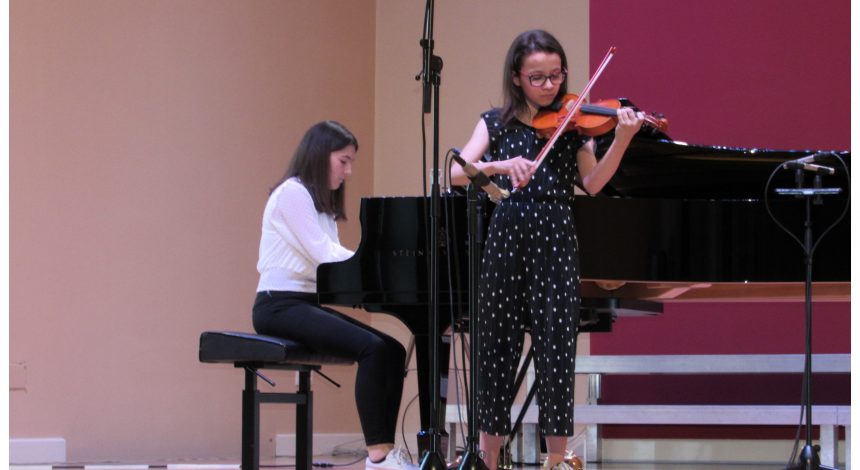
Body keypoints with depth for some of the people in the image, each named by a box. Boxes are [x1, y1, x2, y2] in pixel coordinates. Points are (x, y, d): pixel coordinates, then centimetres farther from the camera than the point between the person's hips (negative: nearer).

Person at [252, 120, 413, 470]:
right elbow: (325, 256, -16)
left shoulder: (321, 202, 23)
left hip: (308, 305, 9)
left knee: (393, 350, -8)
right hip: (280, 306, -9)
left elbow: (331, 258, 9)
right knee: (372, 348, -26)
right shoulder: (292, 193, -6)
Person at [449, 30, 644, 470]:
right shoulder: (496, 123, 8)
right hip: (506, 240, 1)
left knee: (557, 347, -4)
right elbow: (457, 173, -6)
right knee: (497, 347, 5)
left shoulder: (572, 124, 7)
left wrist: (620, 141, -21)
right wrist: (502, 165, -24)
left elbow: (592, 183, -6)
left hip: (556, 243, -1)